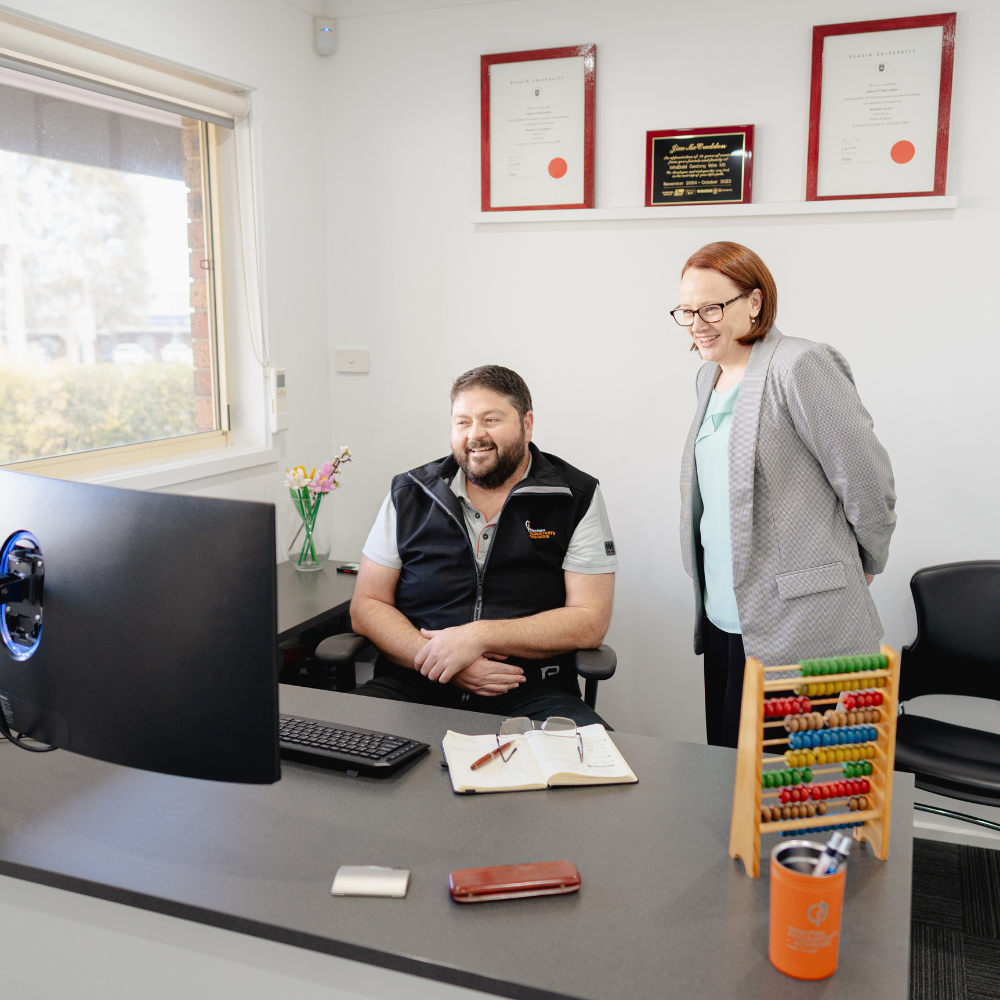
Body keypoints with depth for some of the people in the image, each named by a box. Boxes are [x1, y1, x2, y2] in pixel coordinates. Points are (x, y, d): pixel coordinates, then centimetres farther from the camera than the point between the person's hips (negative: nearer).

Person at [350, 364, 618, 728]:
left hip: (531, 694, -1)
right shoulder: (409, 494, 8)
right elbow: (366, 606, 7)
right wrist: (433, 657, -12)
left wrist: (477, 636, -15)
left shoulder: (577, 497, 2)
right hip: (411, 689, 2)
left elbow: (589, 621, -4)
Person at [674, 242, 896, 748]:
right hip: (723, 618, 8)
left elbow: (866, 479, -9)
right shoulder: (710, 376, 14)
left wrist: (864, 566, 4)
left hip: (797, 627, -8)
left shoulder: (800, 366, -13)